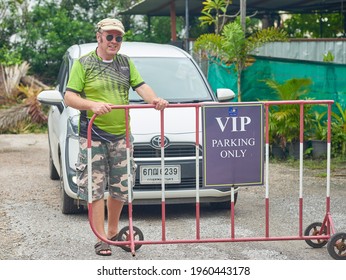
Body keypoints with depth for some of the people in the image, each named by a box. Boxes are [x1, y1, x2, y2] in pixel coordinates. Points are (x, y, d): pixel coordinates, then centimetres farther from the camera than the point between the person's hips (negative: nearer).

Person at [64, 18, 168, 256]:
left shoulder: (126, 63, 14)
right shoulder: (83, 64, 0)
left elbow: (141, 86, 4)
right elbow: (69, 97, -6)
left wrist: (154, 99, -18)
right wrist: (92, 105, -24)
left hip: (122, 135, 5)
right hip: (93, 136, -4)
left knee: (120, 187, 10)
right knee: (96, 189, -4)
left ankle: (113, 232, 27)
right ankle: (101, 239, 1)